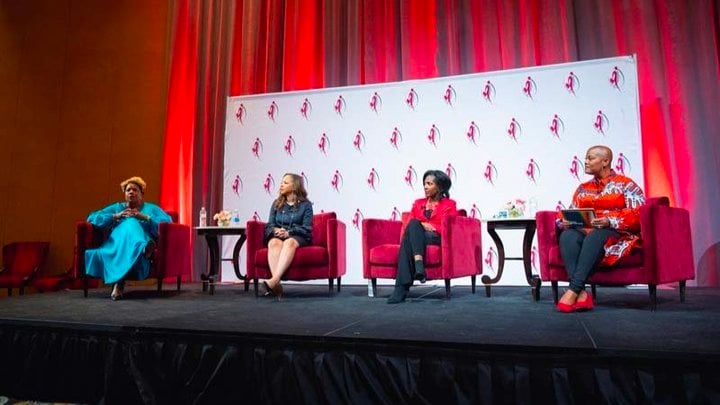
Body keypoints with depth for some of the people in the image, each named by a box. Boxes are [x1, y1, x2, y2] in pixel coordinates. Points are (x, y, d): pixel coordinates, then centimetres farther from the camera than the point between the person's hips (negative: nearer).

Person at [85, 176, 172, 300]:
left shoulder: (151, 208, 21)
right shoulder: (117, 207, 27)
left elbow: (168, 222, 1)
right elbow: (91, 218, 14)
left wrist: (144, 217, -7)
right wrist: (116, 216, 0)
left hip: (143, 242, -1)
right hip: (116, 245, 1)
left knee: (131, 223, -33)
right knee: (129, 223, -29)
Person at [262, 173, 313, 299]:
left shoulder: (306, 204, 8)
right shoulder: (276, 203, 19)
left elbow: (306, 228, -2)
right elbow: (269, 225, 13)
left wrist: (288, 232, -18)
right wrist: (276, 230, -11)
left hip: (298, 237, -2)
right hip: (277, 235, 3)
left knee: (289, 242, -39)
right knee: (274, 243, -35)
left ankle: (274, 279, -55)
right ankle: (276, 284, -50)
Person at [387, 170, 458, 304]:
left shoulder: (449, 204, 13)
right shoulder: (418, 203, 24)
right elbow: (408, 225, 14)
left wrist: (431, 227, -10)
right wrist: (421, 226, -7)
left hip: (438, 239, -3)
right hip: (415, 237, 3)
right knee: (414, 224, -33)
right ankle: (418, 265, -48)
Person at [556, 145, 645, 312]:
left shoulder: (625, 184, 6)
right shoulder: (583, 188, 21)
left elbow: (638, 214, -7)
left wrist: (610, 221, -23)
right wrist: (566, 221, -6)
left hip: (618, 234, -4)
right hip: (586, 232, 4)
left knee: (595, 236, -39)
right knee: (567, 235, -31)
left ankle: (573, 290, -43)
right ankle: (581, 294, -43)